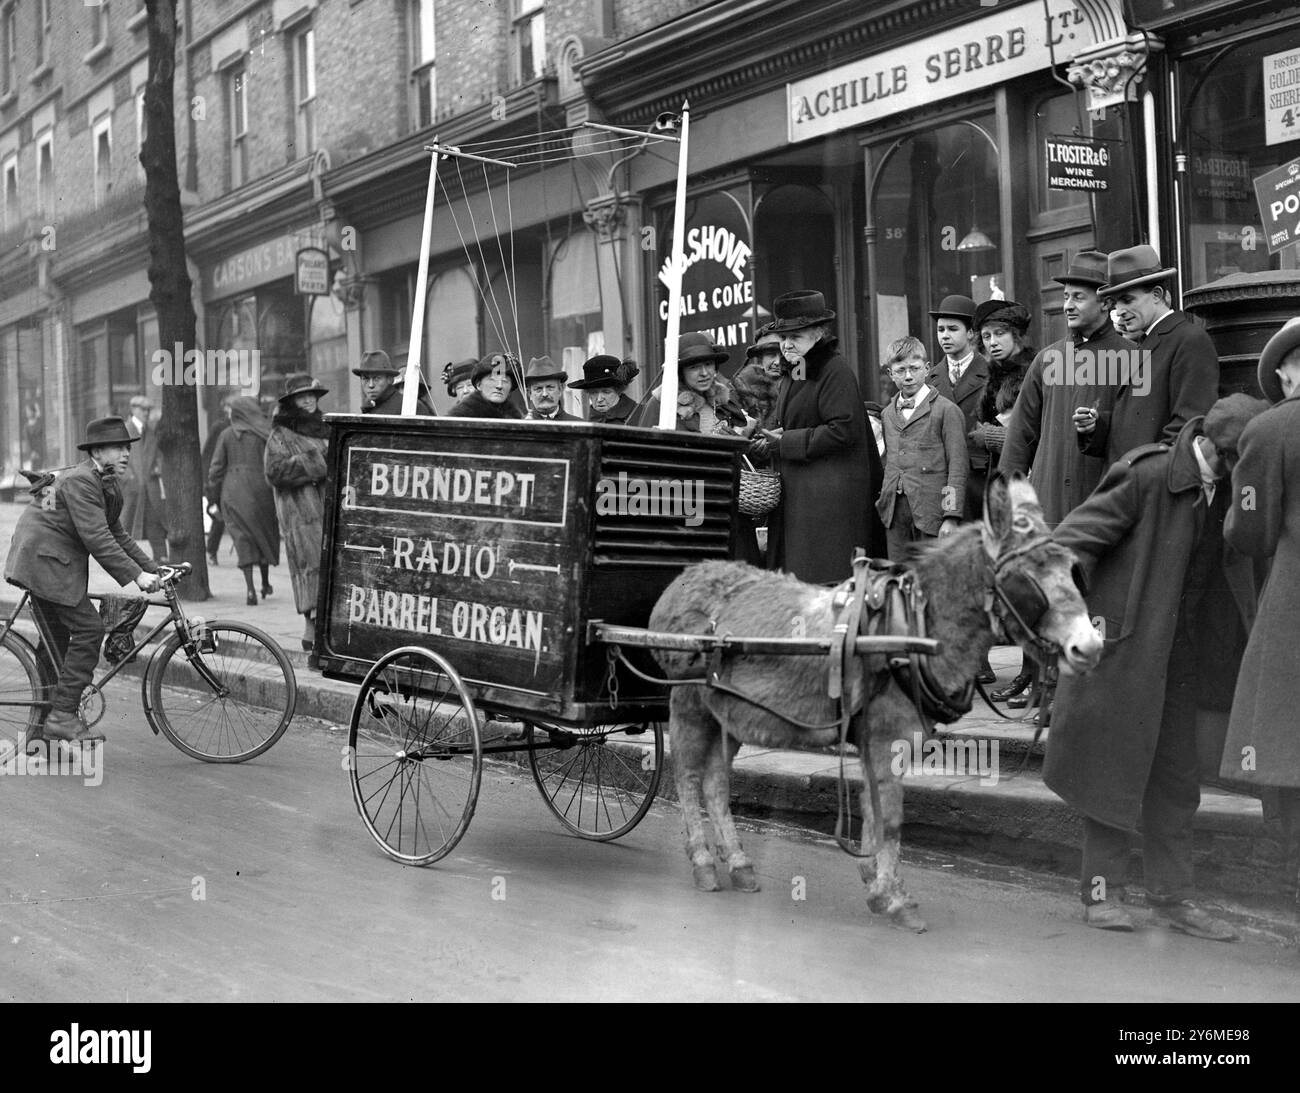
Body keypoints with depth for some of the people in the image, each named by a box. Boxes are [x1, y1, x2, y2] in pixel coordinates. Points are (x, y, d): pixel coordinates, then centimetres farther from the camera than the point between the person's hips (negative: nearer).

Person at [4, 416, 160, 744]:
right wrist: (136, 576, -29)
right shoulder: (80, 481, -19)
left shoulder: (106, 484, 12)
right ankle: (63, 716, -13)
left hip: (52, 562, 11)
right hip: (43, 560, -11)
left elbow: (117, 536, 16)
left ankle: (44, 726, 20)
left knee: (58, 637, 13)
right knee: (89, 629, -15)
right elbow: (96, 539, -27)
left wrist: (154, 569, 8)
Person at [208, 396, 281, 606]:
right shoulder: (265, 433, 0)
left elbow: (216, 468, 3)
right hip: (259, 486, 0)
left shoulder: (227, 435, 3)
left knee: (243, 538, 0)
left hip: (234, 491, 0)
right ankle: (265, 583, 27)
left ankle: (250, 589, -12)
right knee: (265, 533, 16)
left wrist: (214, 498, 10)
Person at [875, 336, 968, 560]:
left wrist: (952, 516, -12)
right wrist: (882, 498, 14)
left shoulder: (946, 411, -2)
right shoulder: (887, 414, 16)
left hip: (930, 510, -5)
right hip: (894, 511, 5)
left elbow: (958, 466, -6)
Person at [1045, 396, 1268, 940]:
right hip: (1122, 645, -6)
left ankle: (1170, 895, 19)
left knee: (1177, 775, 10)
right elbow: (1075, 537, -17)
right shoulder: (1149, 476, -18)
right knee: (1113, 767, 3)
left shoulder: (1232, 489, 1)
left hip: (1182, 655, 6)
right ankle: (1102, 889, 14)